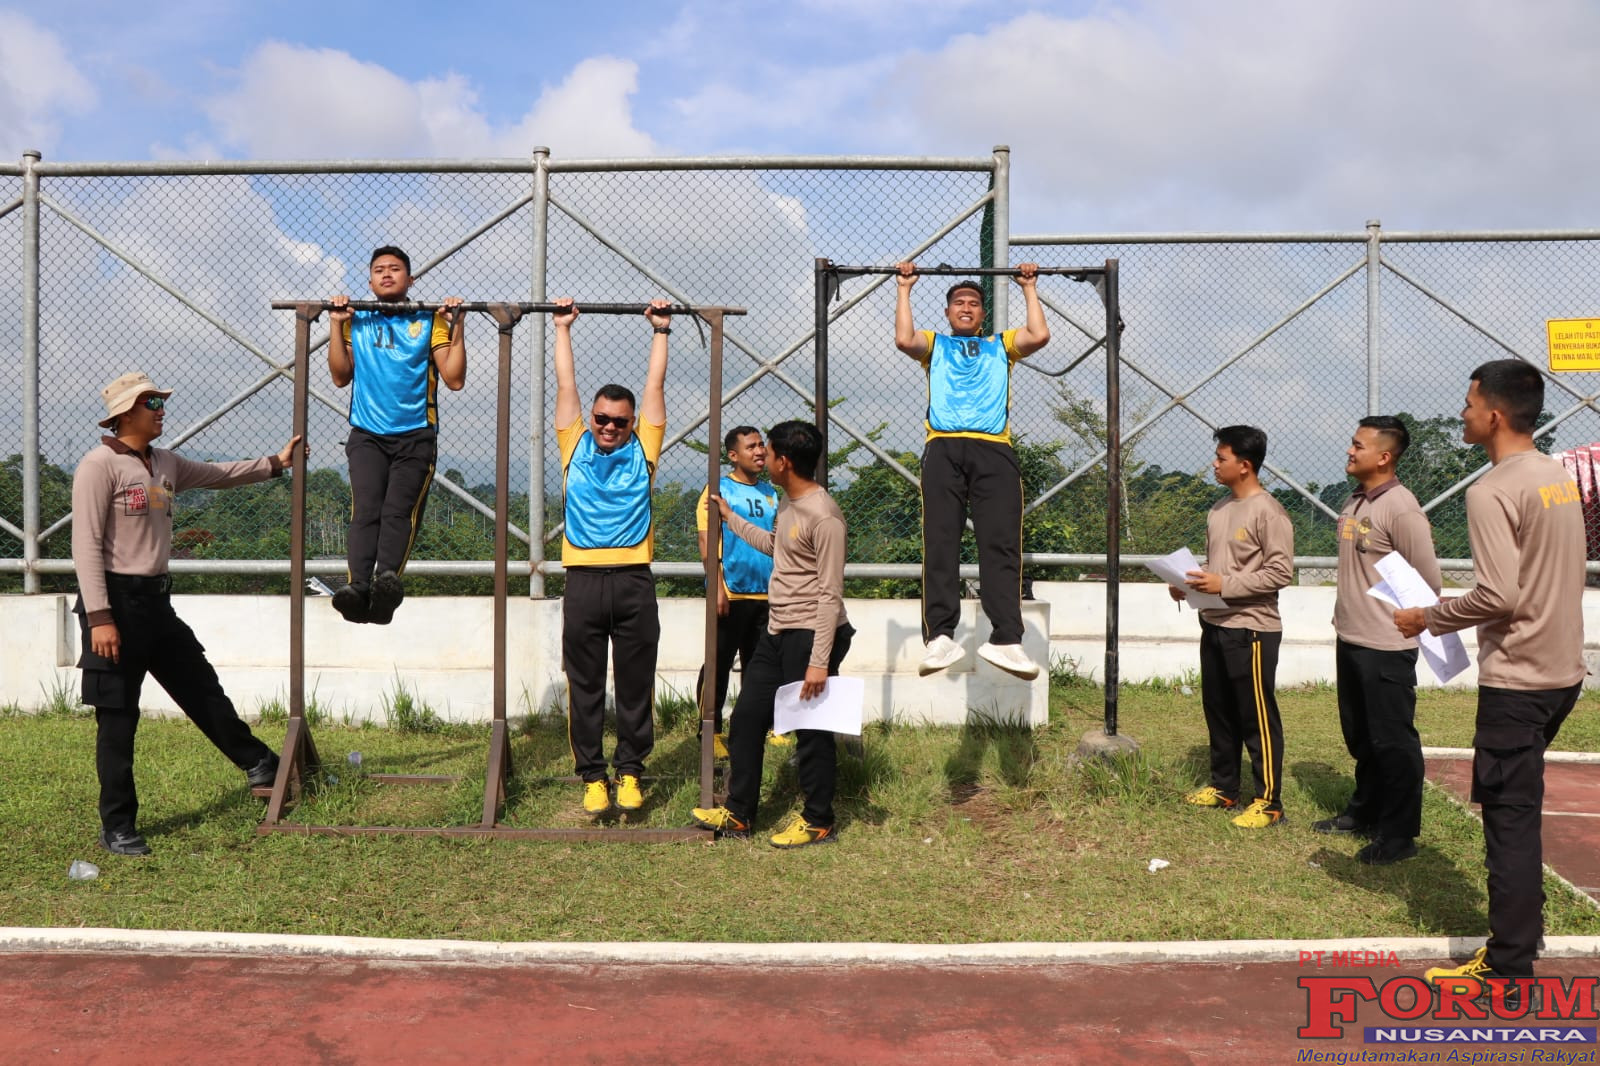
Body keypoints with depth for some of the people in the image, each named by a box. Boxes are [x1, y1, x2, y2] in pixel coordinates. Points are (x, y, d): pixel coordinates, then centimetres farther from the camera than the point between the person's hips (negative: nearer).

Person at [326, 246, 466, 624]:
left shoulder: (430, 320, 11)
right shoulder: (356, 321, 17)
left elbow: (455, 379, 3)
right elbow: (341, 377, 10)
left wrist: (456, 326, -4)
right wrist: (336, 325, 4)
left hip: (416, 435, -1)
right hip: (368, 434, 1)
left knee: (399, 511, -21)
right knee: (365, 511, -19)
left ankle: (387, 579, -41)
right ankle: (357, 587, -35)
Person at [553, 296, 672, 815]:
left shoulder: (642, 449, 11)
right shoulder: (576, 447, 12)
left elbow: (655, 387, 16)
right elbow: (566, 385, 17)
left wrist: (661, 330, 21)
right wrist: (563, 328, 21)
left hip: (634, 580, 0)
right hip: (584, 578, 0)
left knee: (635, 685, 5)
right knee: (585, 686, 4)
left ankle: (630, 772, 15)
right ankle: (592, 775, 12)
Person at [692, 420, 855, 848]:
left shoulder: (823, 516, -19)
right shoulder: (788, 503, 11)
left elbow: (830, 595, -20)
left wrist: (819, 660, -22)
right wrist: (730, 517, 35)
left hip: (809, 636, -10)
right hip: (777, 633, 10)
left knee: (812, 731, 1)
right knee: (746, 719, 13)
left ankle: (818, 822, 15)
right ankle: (738, 814, 23)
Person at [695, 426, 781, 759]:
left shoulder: (770, 493, 14)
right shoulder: (718, 490, -3)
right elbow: (707, 542, -9)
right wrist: (717, 587, -17)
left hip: (766, 594, 6)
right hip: (732, 594, -6)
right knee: (719, 664, -1)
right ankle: (711, 731, 6)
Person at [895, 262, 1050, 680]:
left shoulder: (1001, 345, 30)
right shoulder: (934, 345, 28)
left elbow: (1040, 335, 11)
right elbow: (903, 339, 6)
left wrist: (1030, 289, 21)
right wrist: (905, 289, 16)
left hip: (994, 451, 0)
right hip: (944, 449, 0)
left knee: (1001, 545, -12)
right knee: (940, 544, -12)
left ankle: (1006, 639, -20)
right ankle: (939, 637, -18)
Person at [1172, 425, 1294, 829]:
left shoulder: (1268, 512, -15)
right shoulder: (1219, 509, 12)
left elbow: (1281, 571, -18)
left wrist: (1225, 584, -22)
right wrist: (1190, 584, 1)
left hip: (1252, 630, -9)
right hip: (1215, 625, 9)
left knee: (1258, 718, -1)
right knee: (1218, 711, 17)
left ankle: (1268, 802, 8)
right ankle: (1224, 788, 30)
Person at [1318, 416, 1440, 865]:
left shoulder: (1400, 508, -17)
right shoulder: (1354, 502, 10)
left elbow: (1428, 582, -16)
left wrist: (1392, 618, -6)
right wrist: (1348, 614, 16)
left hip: (1386, 647, -9)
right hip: (1350, 640, 9)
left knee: (1392, 741, 1)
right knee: (1359, 736, 21)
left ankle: (1399, 834, 11)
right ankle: (1364, 811, 36)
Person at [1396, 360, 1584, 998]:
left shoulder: (1492, 492, -17)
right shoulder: (1560, 479, 10)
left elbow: (1499, 596, -23)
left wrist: (1428, 618, -9)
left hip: (1516, 680, -9)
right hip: (1562, 672, 9)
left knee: (1510, 817, -2)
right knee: (1519, 811, 19)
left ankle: (1507, 966, 4)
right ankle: (1522, 936, 29)